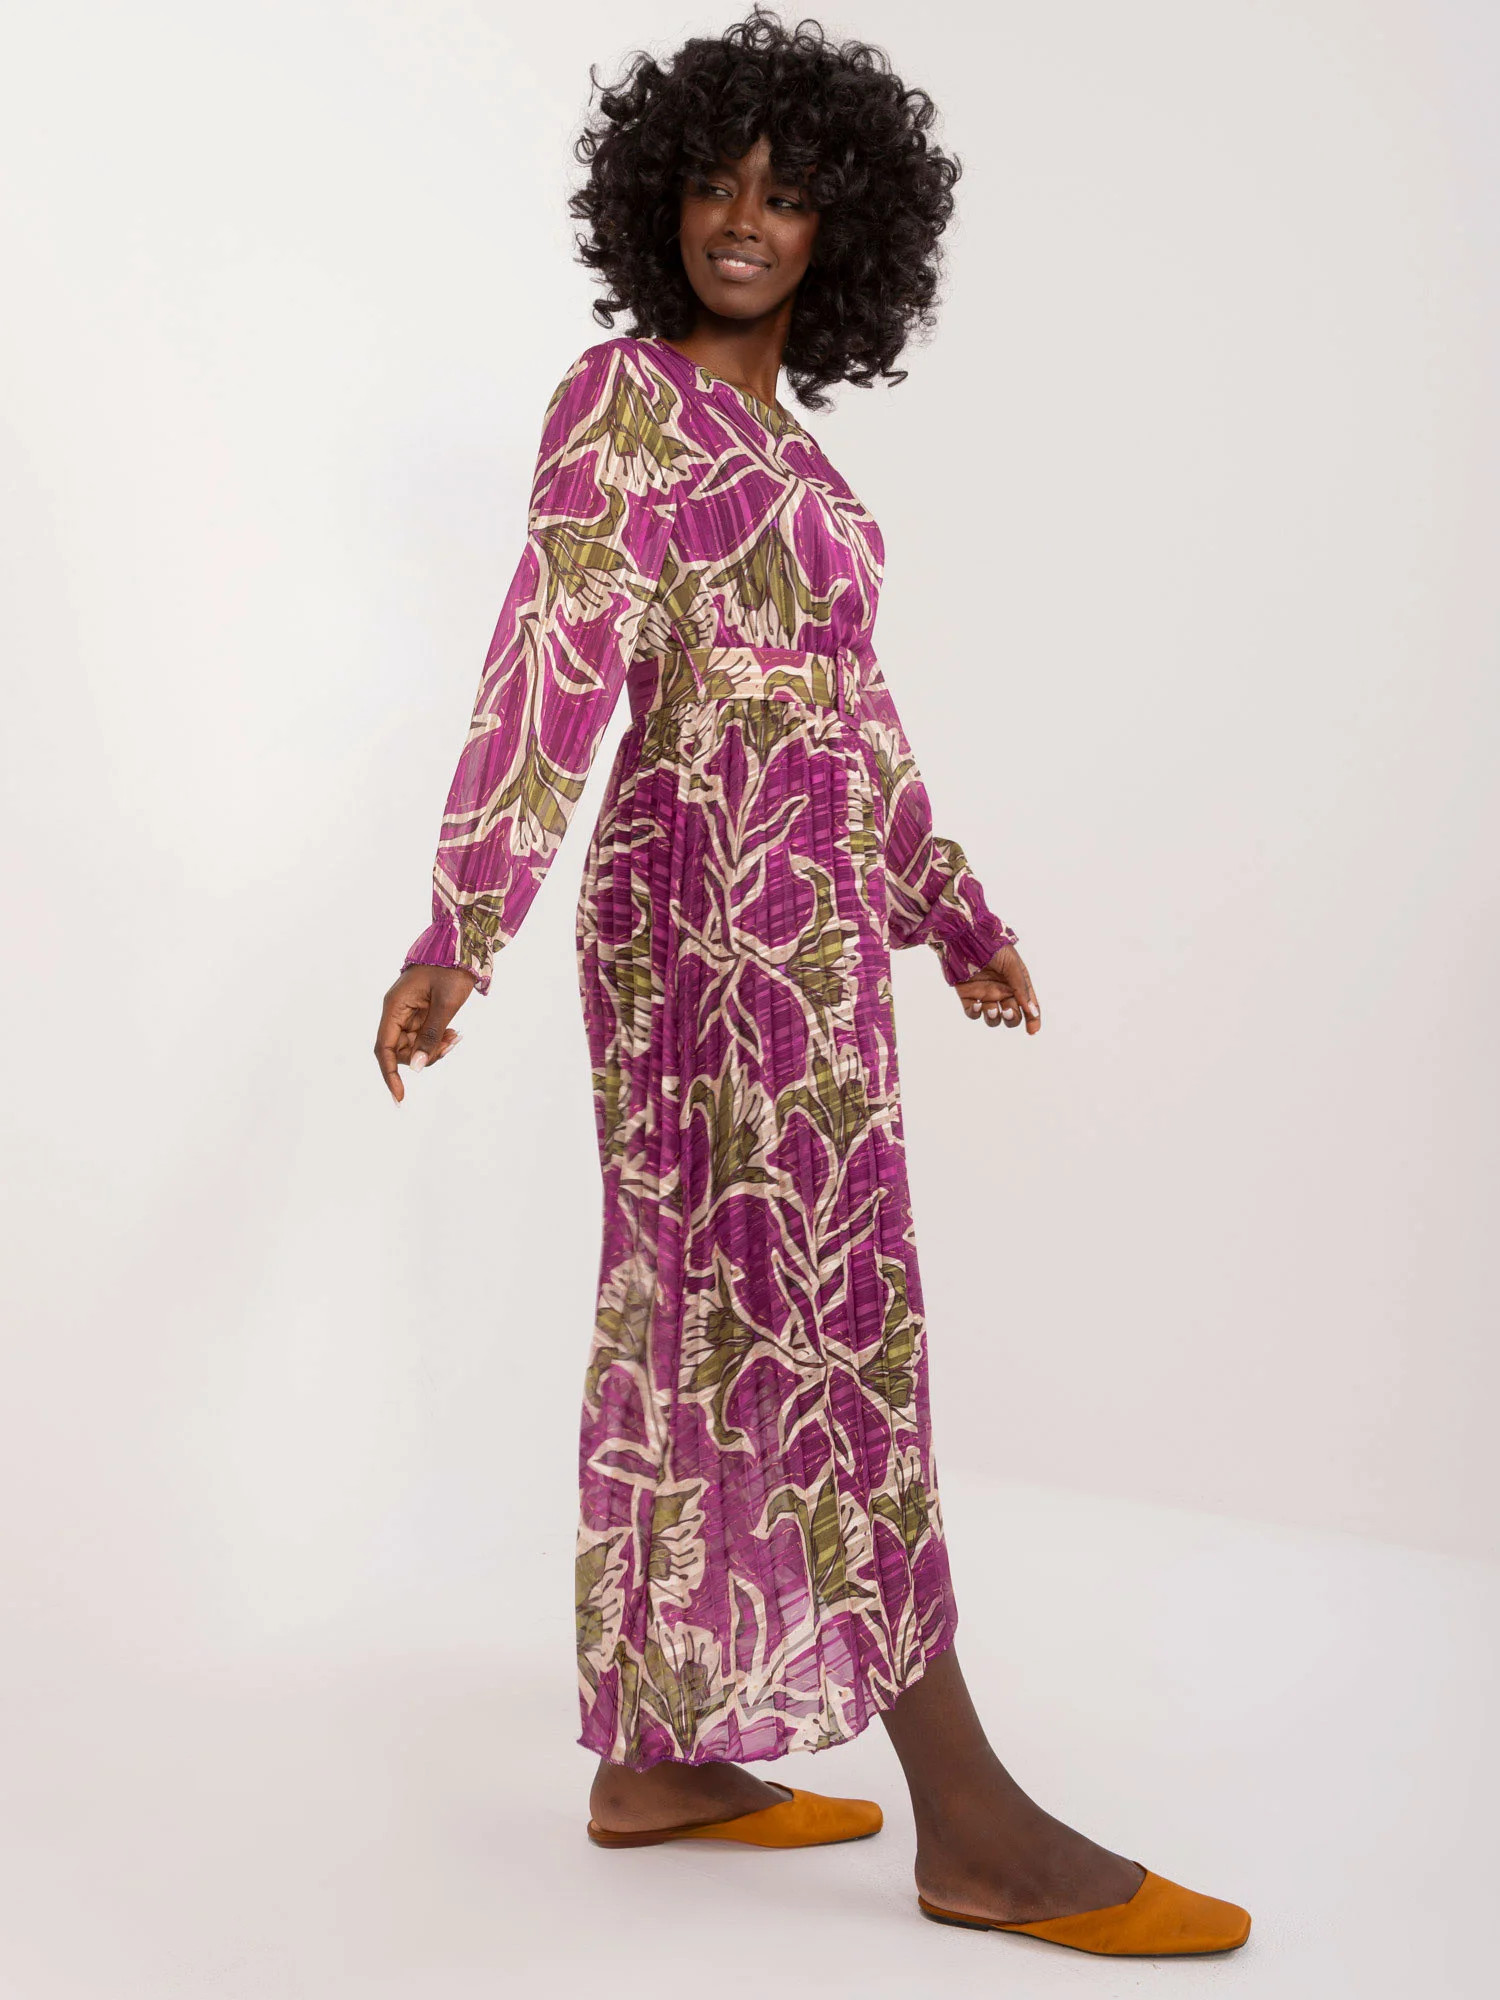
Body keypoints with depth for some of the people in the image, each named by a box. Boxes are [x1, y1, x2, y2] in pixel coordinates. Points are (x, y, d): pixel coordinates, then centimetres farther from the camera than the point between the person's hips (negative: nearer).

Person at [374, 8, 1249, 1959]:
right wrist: (455, 935, -22)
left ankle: (658, 1757, 17)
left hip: (790, 908, 10)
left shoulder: (774, 439, 21)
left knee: (702, 1323, 8)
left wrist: (955, 914, 24)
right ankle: (975, 1828, -5)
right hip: (729, 906, -10)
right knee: (834, 1328, -10)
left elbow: (845, 702, 23)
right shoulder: (624, 396, -5)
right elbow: (549, 674, -16)